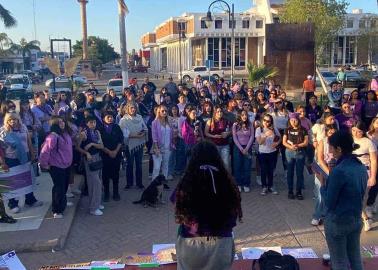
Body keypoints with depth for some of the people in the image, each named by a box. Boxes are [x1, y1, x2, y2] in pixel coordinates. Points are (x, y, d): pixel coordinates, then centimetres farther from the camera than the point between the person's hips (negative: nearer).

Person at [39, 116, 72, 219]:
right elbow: (44, 151, -25)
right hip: (56, 166, -8)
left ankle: (63, 202, 41)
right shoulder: (53, 136, -23)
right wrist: (45, 164, -16)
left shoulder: (66, 134, 4)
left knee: (65, 186, 21)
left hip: (66, 165, 8)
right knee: (59, 187, -2)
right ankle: (57, 210, 10)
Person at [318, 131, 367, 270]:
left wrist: (322, 182, -6)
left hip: (337, 222, -7)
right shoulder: (361, 167, 0)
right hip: (356, 220, 8)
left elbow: (329, 203, -19)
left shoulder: (339, 171, -25)